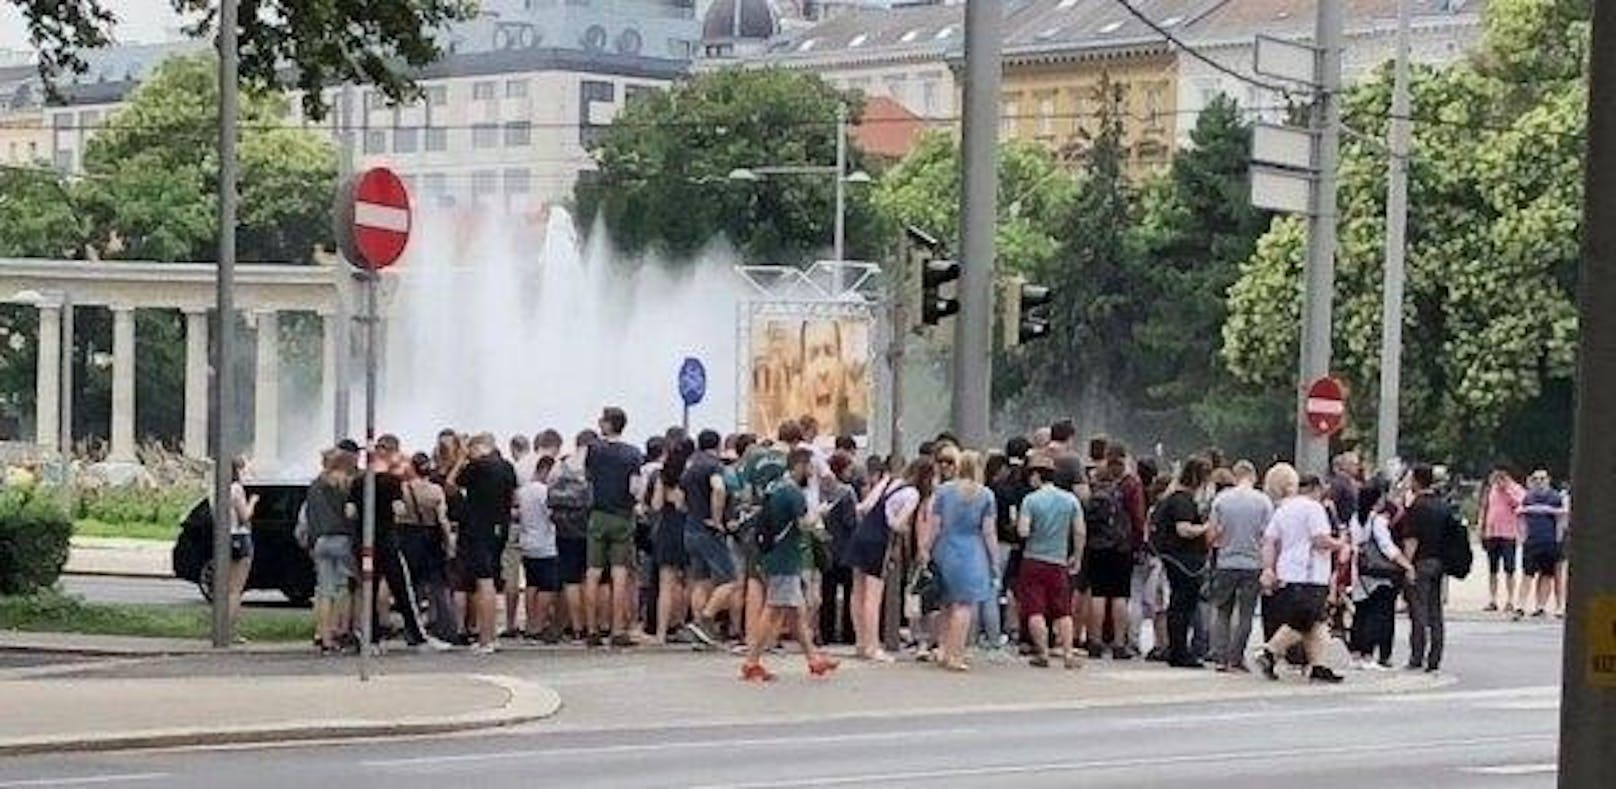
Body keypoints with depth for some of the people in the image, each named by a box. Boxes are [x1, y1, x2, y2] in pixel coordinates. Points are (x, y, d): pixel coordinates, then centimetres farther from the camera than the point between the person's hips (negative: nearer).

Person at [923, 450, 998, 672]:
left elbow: (934, 526, 1)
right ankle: (955, 655, -2)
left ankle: (943, 649, 14)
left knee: (950, 604, 17)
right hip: (972, 554, -3)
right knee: (964, 605, 0)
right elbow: (989, 531, -4)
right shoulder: (986, 495, -3)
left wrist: (925, 548, 9)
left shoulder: (943, 491, 2)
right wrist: (994, 559, 3)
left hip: (945, 551, 3)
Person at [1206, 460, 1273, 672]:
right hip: (1253, 564, -1)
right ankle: (1235, 659, 3)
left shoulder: (1221, 500, -2)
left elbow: (1211, 536, 1)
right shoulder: (1263, 501, -5)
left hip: (1226, 564, 1)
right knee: (1245, 614, 6)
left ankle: (1220, 657, 5)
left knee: (1222, 612, 12)